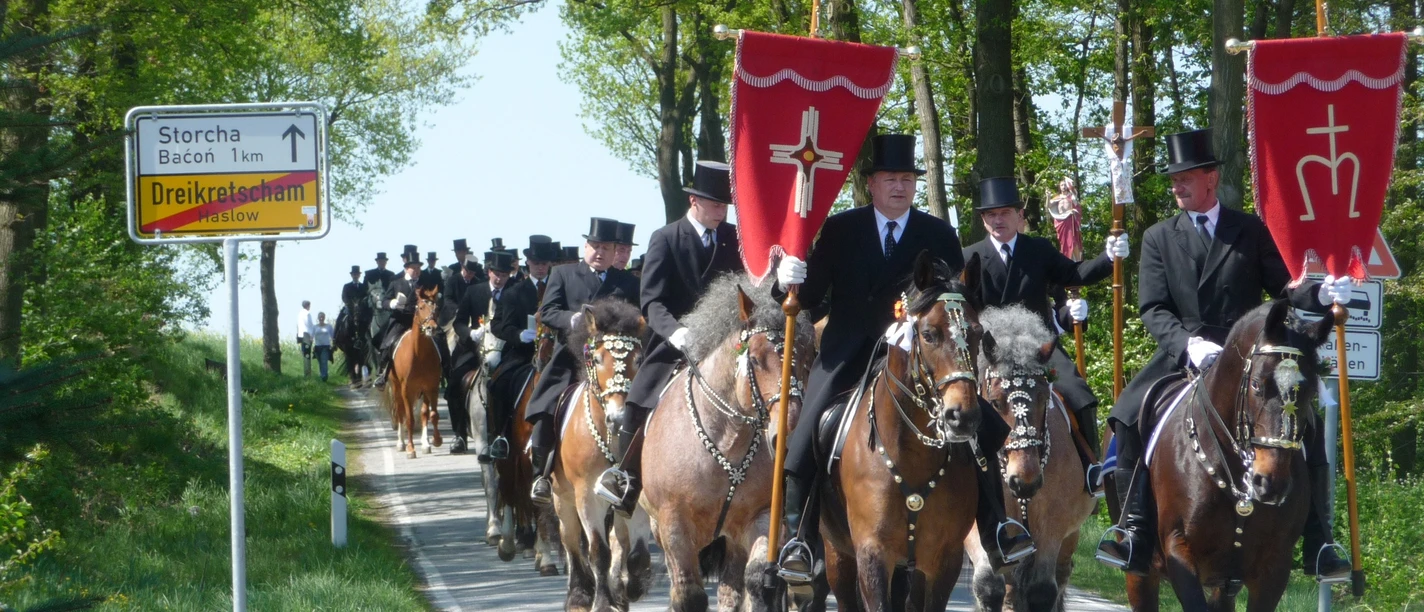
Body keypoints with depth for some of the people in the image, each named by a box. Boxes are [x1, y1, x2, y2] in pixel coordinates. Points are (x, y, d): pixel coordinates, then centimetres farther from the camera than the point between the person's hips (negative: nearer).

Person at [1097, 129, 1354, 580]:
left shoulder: (1252, 231, 7)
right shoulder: (1159, 238, 9)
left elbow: (1283, 290, 5)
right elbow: (1154, 310, 0)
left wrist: (1320, 295, -17)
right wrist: (1189, 345, -19)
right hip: (1181, 356, 1)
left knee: (1307, 427, -19)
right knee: (1127, 417, -22)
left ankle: (1319, 546, -13)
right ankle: (1135, 531, -16)